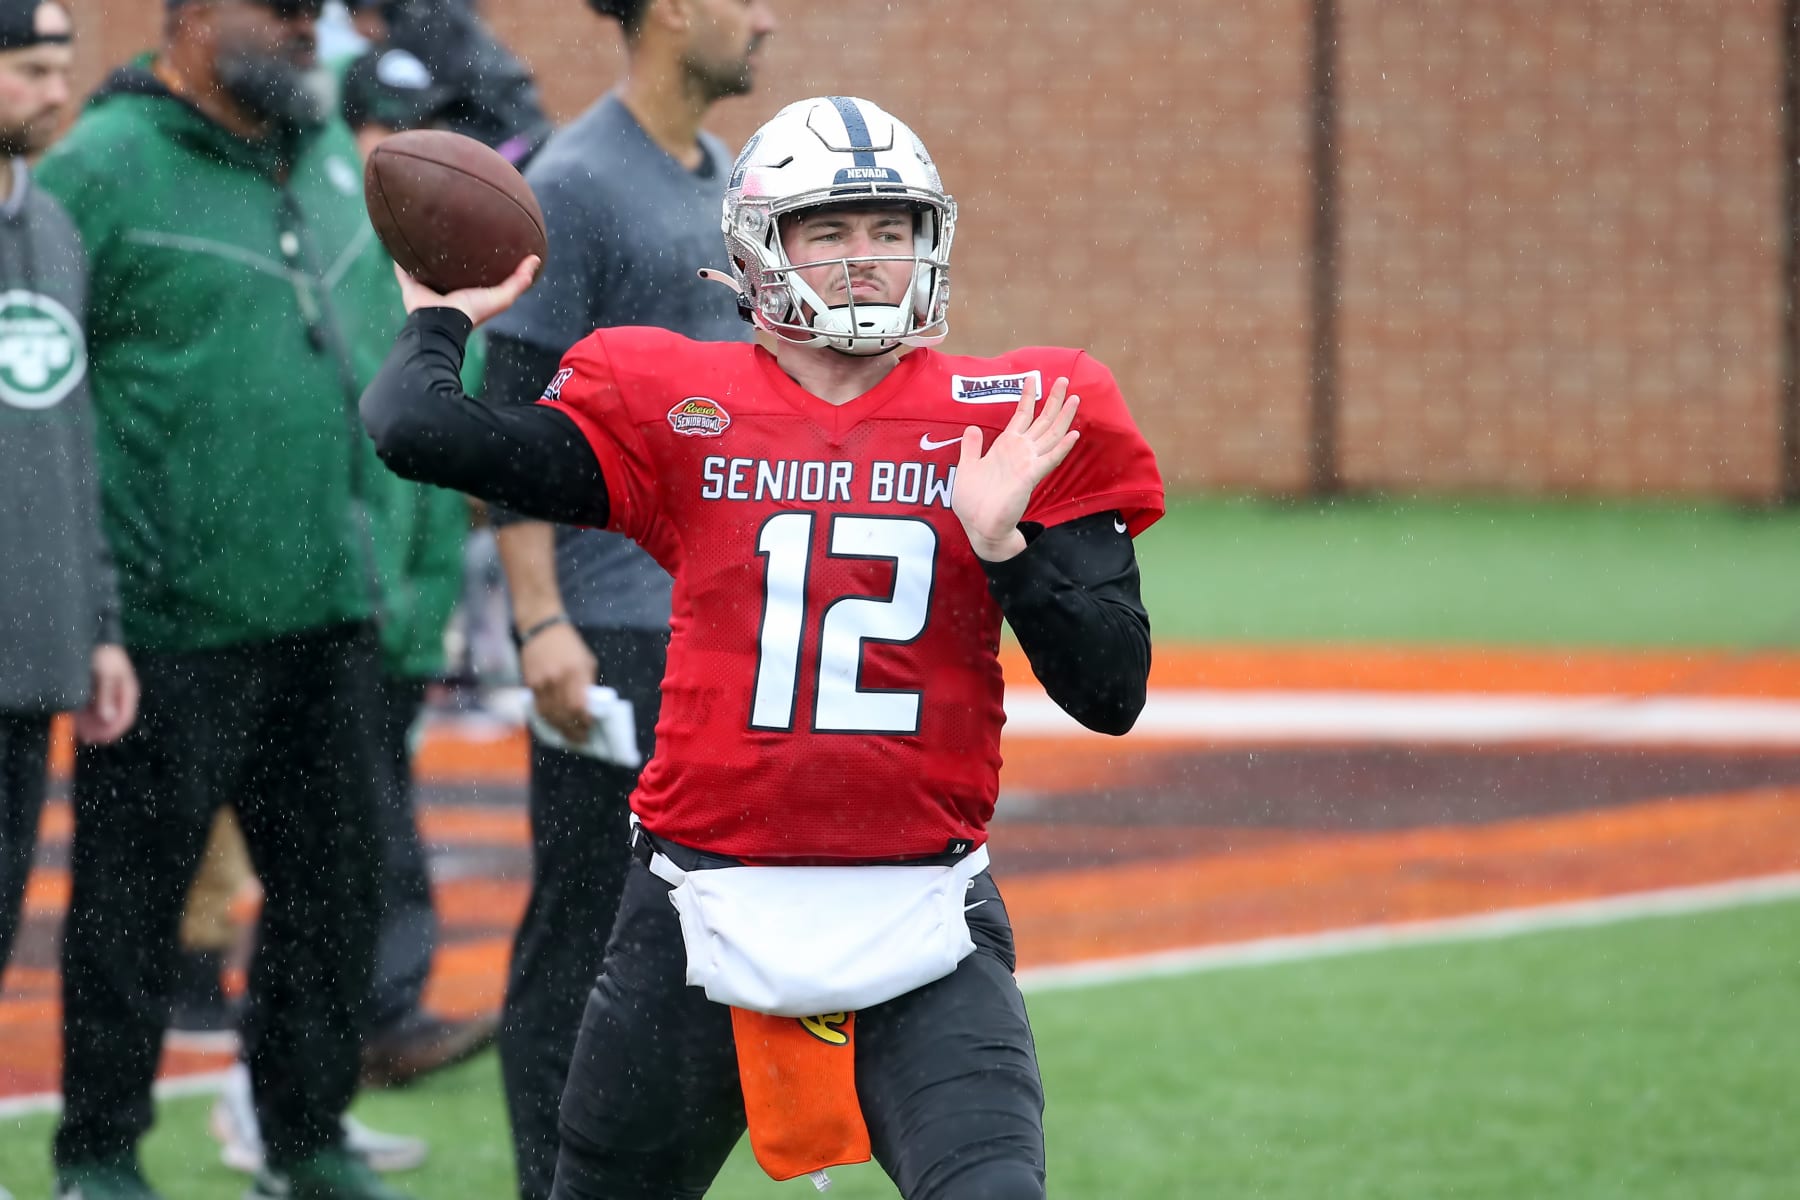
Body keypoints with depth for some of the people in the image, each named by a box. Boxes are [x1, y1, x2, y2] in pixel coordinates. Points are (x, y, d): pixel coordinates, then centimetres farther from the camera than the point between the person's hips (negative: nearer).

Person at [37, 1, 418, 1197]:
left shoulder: (331, 154, 12)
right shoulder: (105, 168, -10)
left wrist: (366, 522, 16)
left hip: (331, 608, 7)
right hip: (176, 624, -7)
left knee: (333, 881, 11)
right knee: (132, 897, 2)